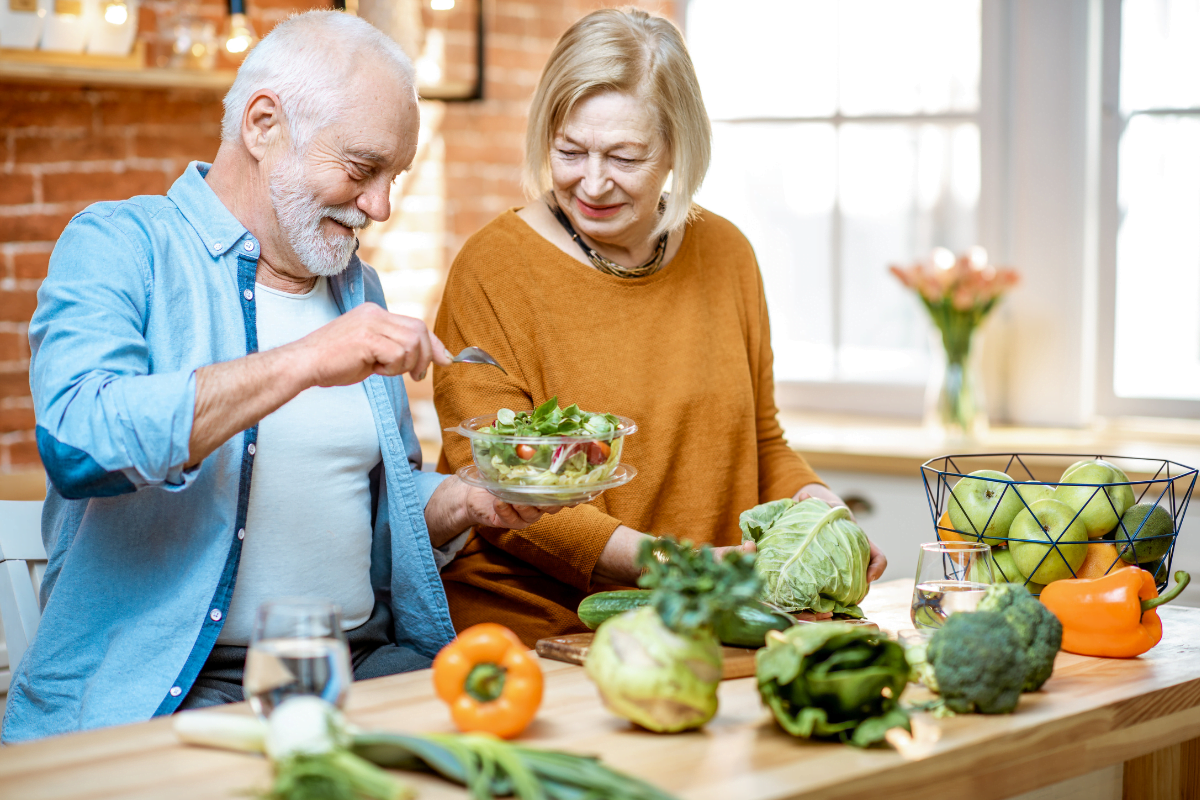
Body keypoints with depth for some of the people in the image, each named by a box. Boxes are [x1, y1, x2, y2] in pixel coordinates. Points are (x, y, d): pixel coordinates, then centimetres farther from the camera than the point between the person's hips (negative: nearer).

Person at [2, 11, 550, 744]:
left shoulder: (357, 286, 18)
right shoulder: (121, 245, -3)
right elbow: (78, 441, -23)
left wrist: (466, 500, 3)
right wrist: (301, 363, -27)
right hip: (167, 690, -7)